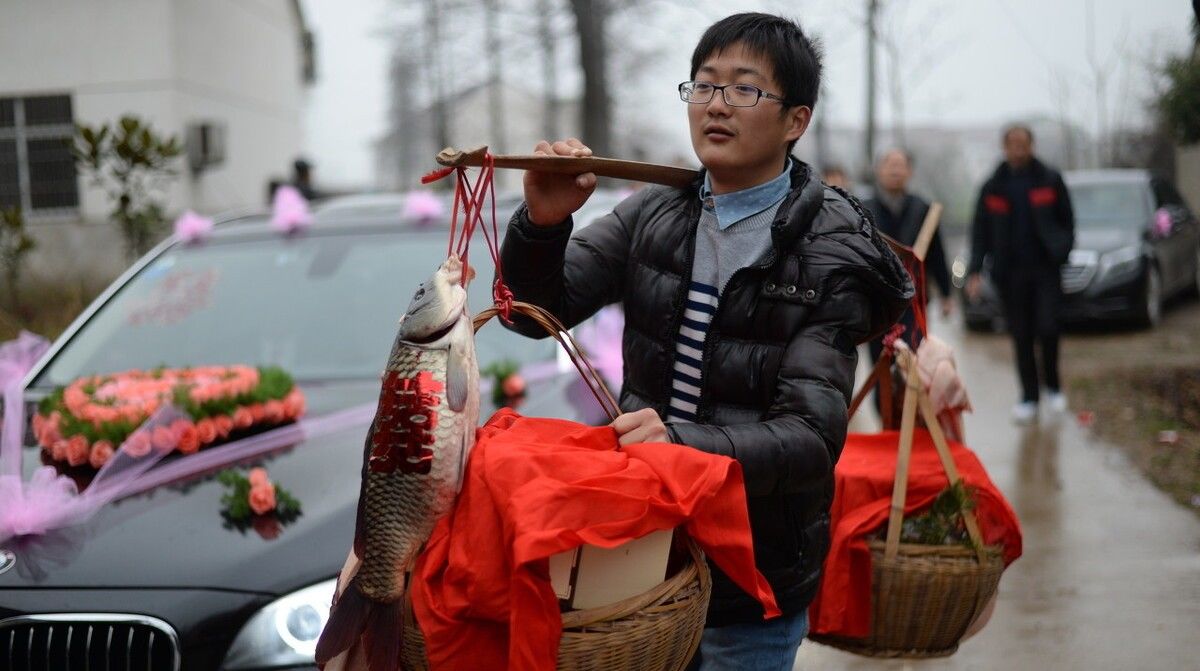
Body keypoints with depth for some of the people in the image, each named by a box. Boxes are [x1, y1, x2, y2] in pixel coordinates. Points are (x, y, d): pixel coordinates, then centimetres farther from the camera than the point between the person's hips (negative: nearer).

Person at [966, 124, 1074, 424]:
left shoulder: (1050, 180, 3)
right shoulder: (992, 188, 5)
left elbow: (1067, 220, 9)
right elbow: (980, 231, 5)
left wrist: (1062, 250, -3)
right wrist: (975, 270, -4)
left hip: (1045, 268, -1)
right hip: (1010, 272, 1)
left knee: (1047, 328, -11)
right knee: (1021, 337, 4)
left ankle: (1053, 386, 12)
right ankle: (1029, 397, 13)